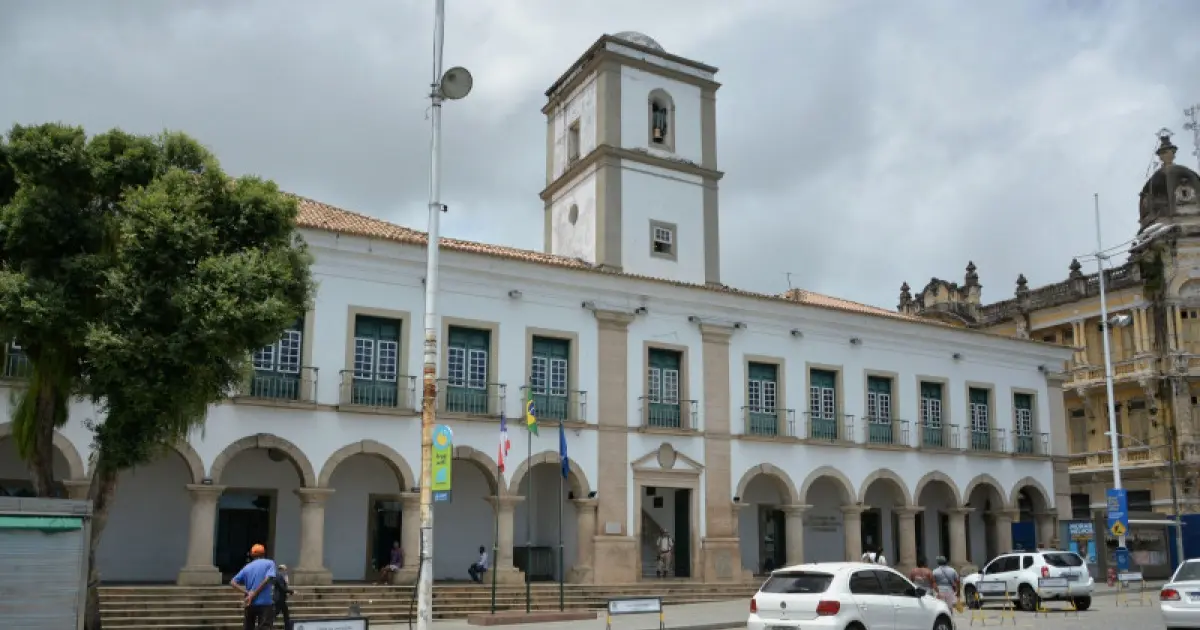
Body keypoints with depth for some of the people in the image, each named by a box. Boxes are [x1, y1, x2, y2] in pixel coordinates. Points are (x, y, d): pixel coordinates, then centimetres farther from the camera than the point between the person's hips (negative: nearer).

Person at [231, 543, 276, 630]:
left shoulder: (247, 567, 14)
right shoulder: (269, 563, 4)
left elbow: (233, 582, 4)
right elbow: (268, 579, -13)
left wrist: (247, 593, -4)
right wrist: (253, 595, -11)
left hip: (250, 604, 4)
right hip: (265, 603, -4)